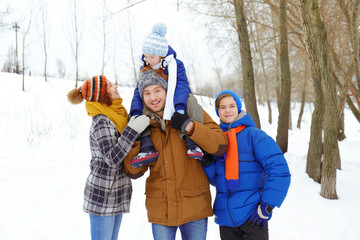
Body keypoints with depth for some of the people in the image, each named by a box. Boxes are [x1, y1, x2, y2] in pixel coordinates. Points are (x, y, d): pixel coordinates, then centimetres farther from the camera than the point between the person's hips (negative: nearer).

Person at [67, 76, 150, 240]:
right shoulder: (102, 122, -18)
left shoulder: (113, 117, 9)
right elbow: (113, 158, -27)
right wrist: (133, 129, -29)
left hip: (115, 194, 9)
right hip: (103, 195, -9)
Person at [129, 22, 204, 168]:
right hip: (155, 106, 5)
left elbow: (181, 86, -25)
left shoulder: (176, 65, -11)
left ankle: (192, 143, -37)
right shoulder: (145, 69, 3)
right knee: (137, 112, -19)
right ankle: (147, 147, -27)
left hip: (178, 101, -5)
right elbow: (139, 91, -3)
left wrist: (179, 108, -42)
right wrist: (136, 113, -21)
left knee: (191, 102, -37)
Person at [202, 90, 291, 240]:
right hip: (225, 217, 5)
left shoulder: (253, 135, -7)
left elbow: (279, 170, -13)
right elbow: (214, 179, 7)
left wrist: (267, 206, -14)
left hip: (252, 216, -4)